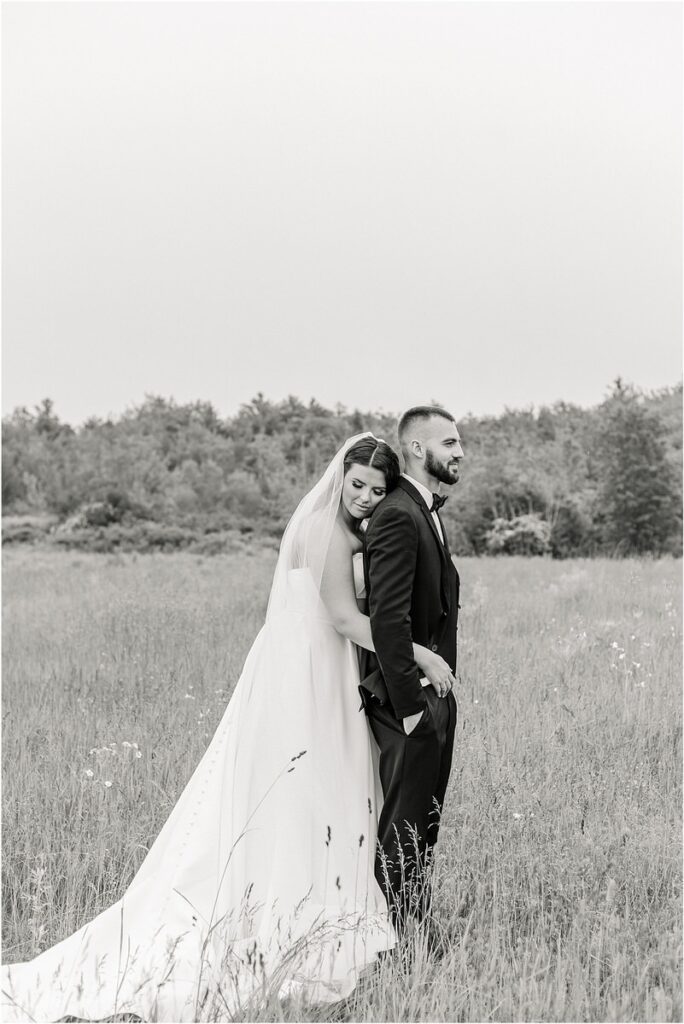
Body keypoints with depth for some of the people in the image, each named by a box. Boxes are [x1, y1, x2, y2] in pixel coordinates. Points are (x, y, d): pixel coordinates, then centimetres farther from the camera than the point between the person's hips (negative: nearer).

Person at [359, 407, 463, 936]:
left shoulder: (428, 513, 15)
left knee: (426, 820, 15)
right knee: (404, 826, -2)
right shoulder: (397, 517, -18)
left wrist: (442, 686, 15)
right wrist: (409, 703, -23)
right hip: (408, 697, -10)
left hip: (436, 693, 10)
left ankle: (415, 927, 23)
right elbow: (388, 619, -23)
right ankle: (400, 933, 6)